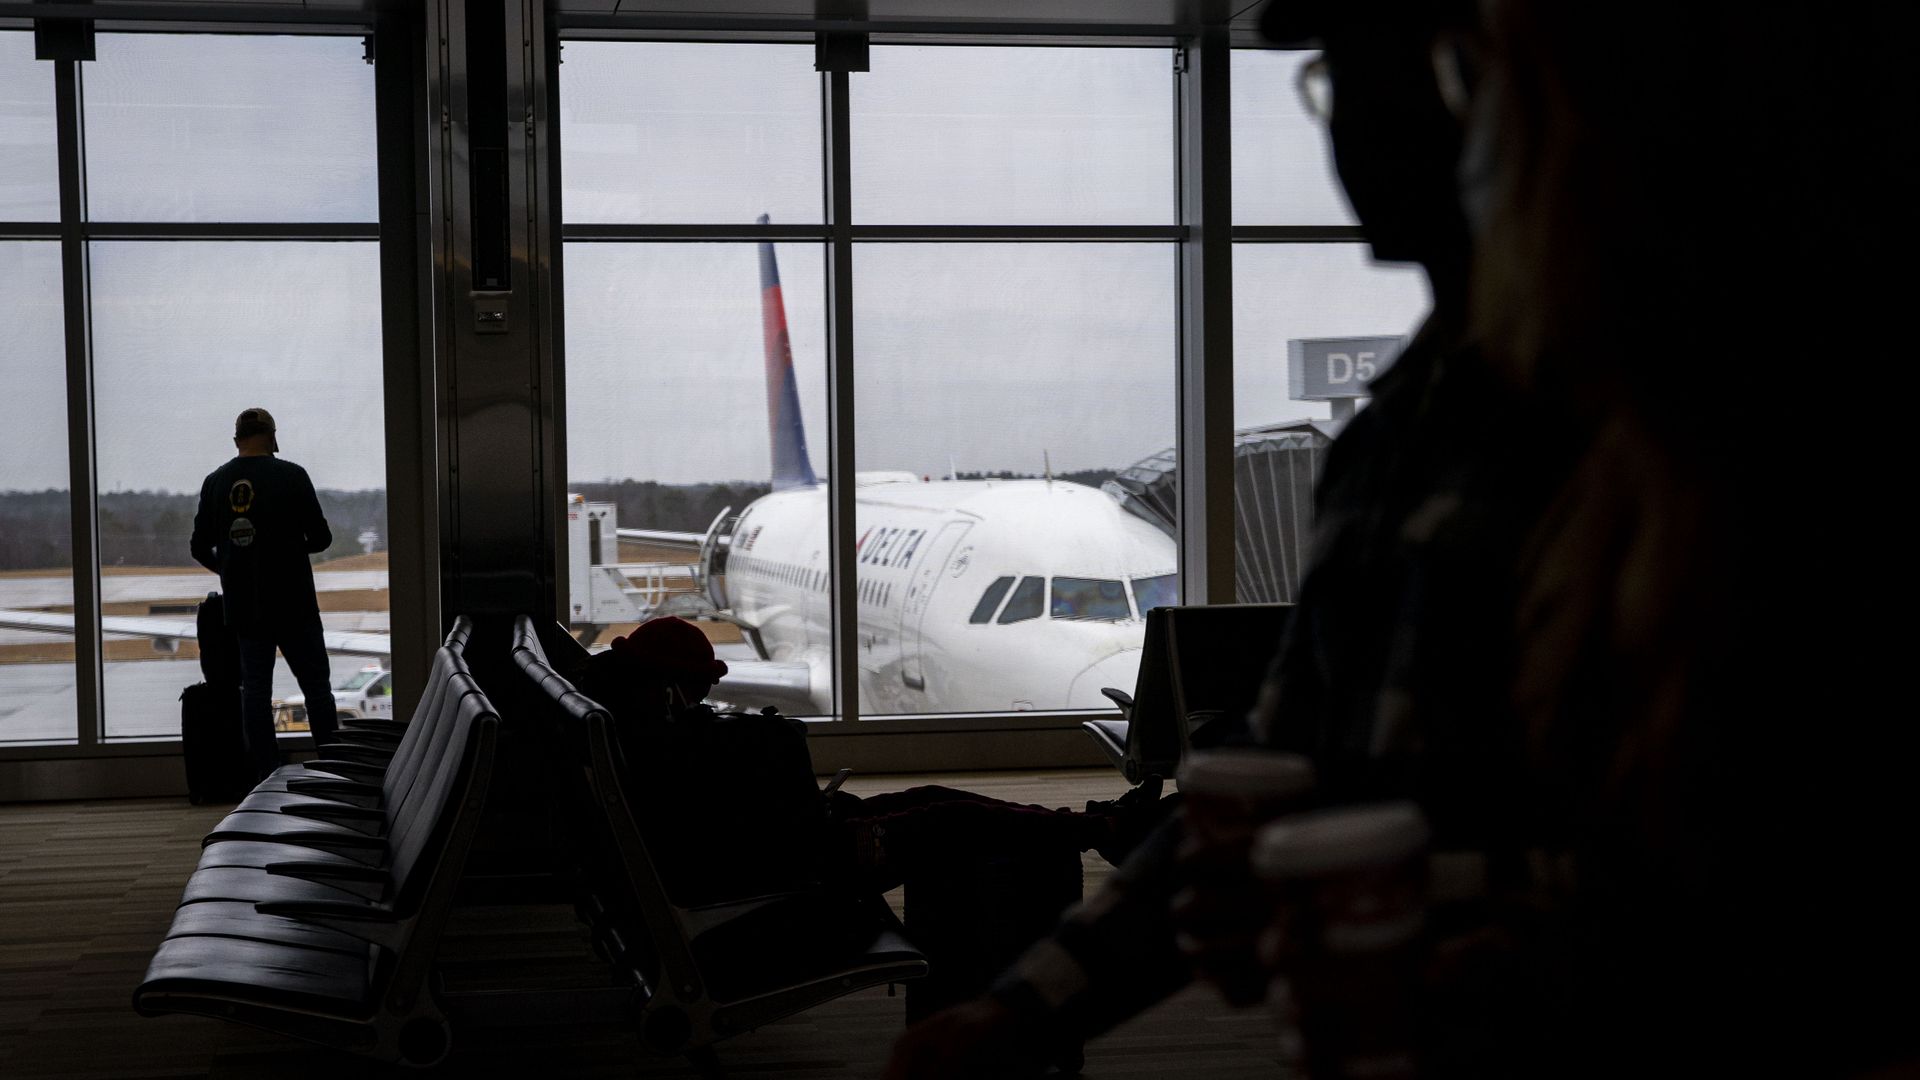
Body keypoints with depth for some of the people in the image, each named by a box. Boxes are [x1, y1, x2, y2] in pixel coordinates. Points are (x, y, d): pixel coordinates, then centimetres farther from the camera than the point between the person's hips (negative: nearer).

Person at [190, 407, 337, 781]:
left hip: (243, 606, 3)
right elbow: (321, 537, -5)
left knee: (255, 689, 7)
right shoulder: (290, 476, -6)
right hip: (293, 604, -3)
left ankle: (268, 778, 5)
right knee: (315, 685, 3)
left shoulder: (215, 483, 4)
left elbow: (200, 548, 8)